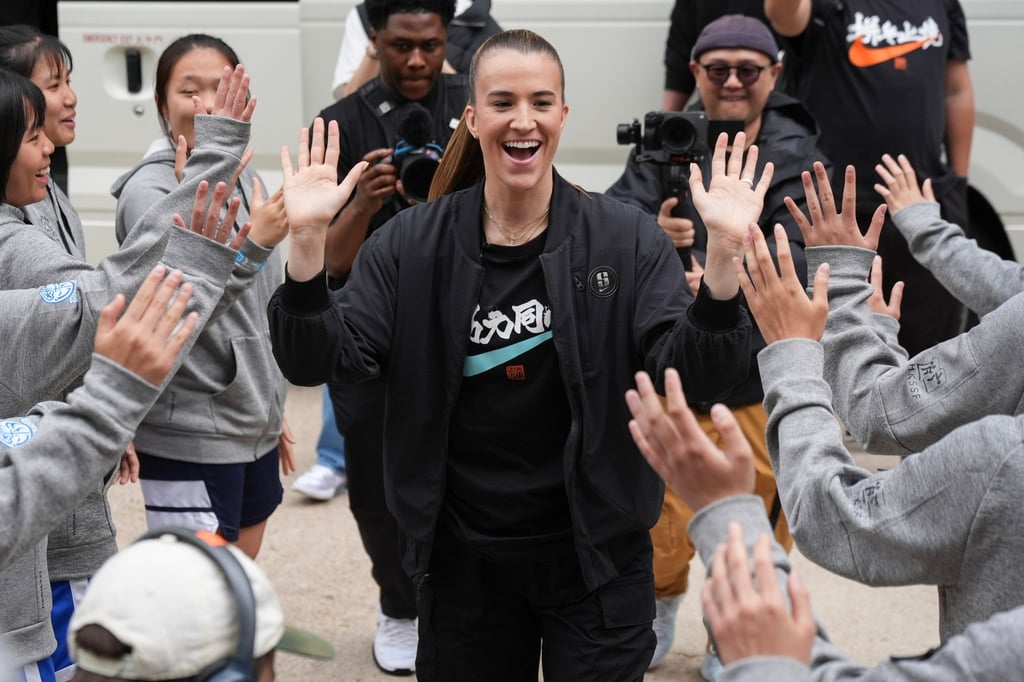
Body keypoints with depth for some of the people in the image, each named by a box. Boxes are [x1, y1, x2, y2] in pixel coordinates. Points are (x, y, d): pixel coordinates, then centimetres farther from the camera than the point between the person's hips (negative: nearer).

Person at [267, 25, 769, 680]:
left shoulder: (628, 239, -7)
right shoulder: (411, 244, -3)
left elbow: (698, 376, -15)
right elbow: (319, 362, -9)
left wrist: (722, 251, -30)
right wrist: (309, 240, -24)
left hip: (595, 554, -1)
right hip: (463, 560, 2)